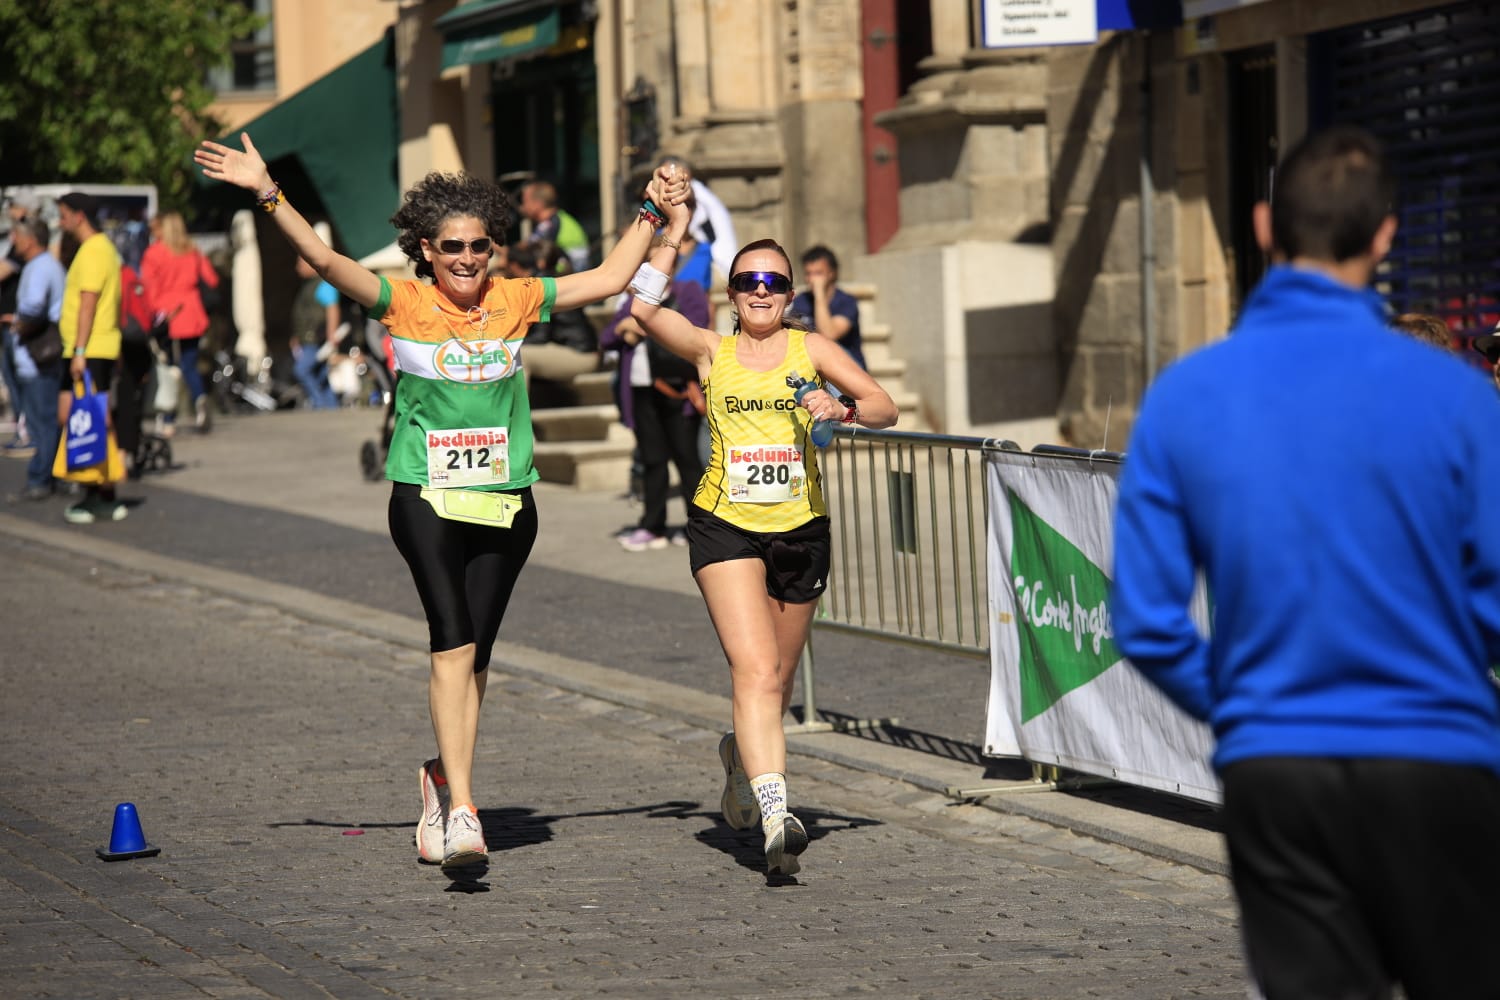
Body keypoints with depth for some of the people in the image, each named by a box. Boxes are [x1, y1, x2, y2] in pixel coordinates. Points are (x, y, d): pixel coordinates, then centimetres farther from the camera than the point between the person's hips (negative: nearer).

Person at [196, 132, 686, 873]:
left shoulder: (514, 300, 6)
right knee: (454, 643, -17)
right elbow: (323, 260, -13)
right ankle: (461, 811, -21)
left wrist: (651, 216, 17)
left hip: (506, 501, 3)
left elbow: (609, 278, 16)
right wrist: (267, 194, -23)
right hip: (426, 498, -3)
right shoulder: (405, 304, -3)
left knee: (474, 655, 7)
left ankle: (443, 780, 27)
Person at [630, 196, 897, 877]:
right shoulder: (711, 352, 3)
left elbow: (884, 407, 3)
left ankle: (742, 757, 47)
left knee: (777, 679, 14)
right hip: (725, 525, -2)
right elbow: (645, 308, -10)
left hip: (800, 527, 2)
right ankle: (776, 818, -27)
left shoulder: (810, 349, 6)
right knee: (753, 668, -18)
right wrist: (671, 233, -7)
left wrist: (842, 409, -17)